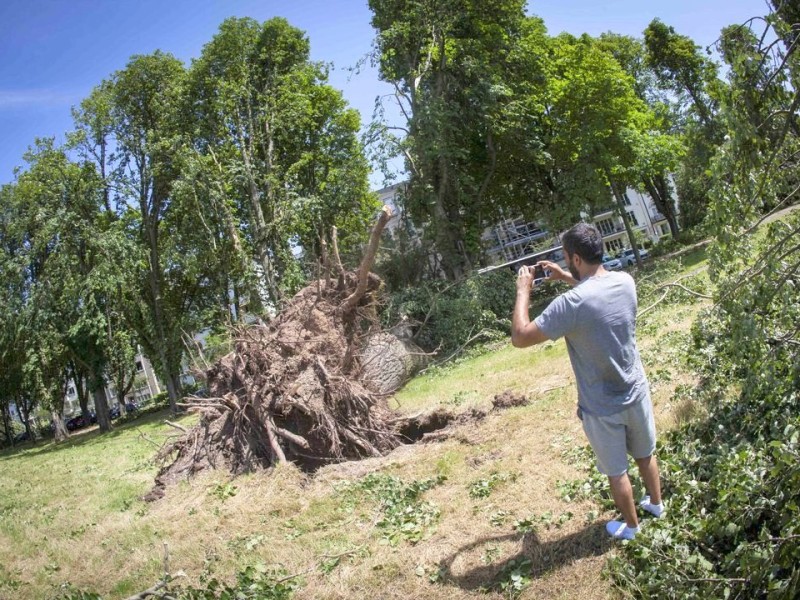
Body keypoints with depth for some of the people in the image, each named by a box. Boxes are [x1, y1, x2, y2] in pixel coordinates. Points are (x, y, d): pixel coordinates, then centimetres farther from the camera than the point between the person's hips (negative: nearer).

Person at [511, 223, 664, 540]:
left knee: (616, 471, 18)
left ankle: (630, 525, 40)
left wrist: (523, 290, -14)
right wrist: (566, 278, 10)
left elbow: (520, 337, -24)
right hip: (636, 392, 6)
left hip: (602, 407, -6)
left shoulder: (571, 303, -31)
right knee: (645, 453, 29)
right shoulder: (625, 281, -10)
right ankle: (656, 503, 53)